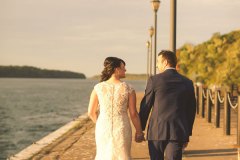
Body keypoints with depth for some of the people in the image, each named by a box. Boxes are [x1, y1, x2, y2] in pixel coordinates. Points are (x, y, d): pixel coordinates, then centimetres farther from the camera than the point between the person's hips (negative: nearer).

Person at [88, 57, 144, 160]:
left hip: (103, 129, 2)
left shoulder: (98, 88, -4)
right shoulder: (128, 89, -8)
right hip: (122, 130, -2)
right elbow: (133, 114, -7)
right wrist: (139, 131, 7)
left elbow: (91, 112, 0)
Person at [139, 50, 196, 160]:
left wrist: (140, 129, 10)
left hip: (157, 131, -2)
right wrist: (187, 134, 18)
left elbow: (145, 106, -1)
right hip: (178, 132, 2)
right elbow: (191, 110, 9)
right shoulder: (187, 83, 6)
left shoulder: (154, 80, -5)